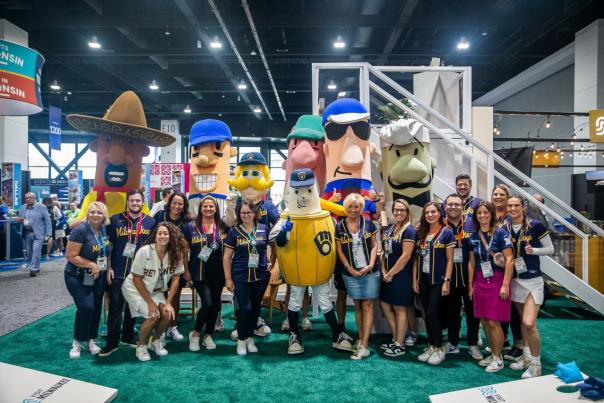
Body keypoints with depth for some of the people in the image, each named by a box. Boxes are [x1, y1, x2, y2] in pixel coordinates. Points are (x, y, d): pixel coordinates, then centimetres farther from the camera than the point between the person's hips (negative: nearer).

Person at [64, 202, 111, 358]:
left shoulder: (105, 229, 1)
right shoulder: (81, 230, -19)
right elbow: (70, 256, -20)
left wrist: (108, 267, -1)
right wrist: (91, 265, -20)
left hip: (98, 277, 6)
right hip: (78, 277, -6)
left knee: (96, 308, 8)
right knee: (86, 307, -18)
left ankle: (91, 340, 25)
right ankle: (77, 342, 2)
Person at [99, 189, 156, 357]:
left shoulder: (150, 222, 3)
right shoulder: (115, 219, -1)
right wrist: (108, 267, -3)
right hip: (117, 272, -2)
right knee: (115, 306, 0)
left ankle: (128, 336, 28)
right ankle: (112, 342, 10)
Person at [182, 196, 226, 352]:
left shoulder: (222, 226, 5)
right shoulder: (191, 226, -1)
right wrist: (186, 270, -1)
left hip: (218, 273, 3)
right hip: (199, 273, -3)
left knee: (215, 304, 8)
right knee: (207, 303, -11)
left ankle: (208, 336, 26)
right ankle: (195, 334, 12)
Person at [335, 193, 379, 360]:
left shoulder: (368, 223, -2)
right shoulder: (340, 226, 0)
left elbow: (374, 244, 1)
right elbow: (340, 251, 2)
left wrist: (371, 264, -11)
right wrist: (350, 268, -7)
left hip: (370, 272, -1)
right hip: (351, 273, 2)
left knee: (367, 305, -1)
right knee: (357, 305, 11)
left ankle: (364, 346, 1)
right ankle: (360, 339, 24)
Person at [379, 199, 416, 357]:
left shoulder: (409, 230, -12)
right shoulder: (388, 229, 10)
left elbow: (406, 256, -18)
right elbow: (384, 251, 11)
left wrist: (390, 273, -13)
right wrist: (384, 271, -2)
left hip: (402, 275, -8)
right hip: (388, 275, 8)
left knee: (399, 309, 1)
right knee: (385, 304, 12)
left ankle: (400, 345, 14)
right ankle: (396, 338, 27)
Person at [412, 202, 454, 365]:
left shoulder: (446, 232, -5)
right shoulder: (420, 233, 8)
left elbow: (449, 260, -7)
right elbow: (416, 258, 9)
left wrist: (447, 281, -12)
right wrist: (415, 279, 6)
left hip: (438, 280, -5)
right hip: (423, 279, 5)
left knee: (432, 314, -6)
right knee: (427, 315, 10)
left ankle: (439, 349, 11)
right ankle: (431, 346, 23)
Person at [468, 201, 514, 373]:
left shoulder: (500, 233, -7)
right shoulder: (474, 236, 8)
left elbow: (509, 260, -11)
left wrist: (505, 285, -15)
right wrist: (470, 284, 12)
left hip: (497, 281, -5)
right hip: (480, 282, 5)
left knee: (494, 322, -4)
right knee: (484, 320, 8)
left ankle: (498, 358, 12)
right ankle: (493, 354, 25)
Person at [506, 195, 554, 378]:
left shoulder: (536, 225, -11)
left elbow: (550, 249, -3)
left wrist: (533, 250, -21)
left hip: (533, 280, -5)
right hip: (515, 279, 5)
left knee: (529, 323, -13)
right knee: (522, 320, 15)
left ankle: (536, 364, 4)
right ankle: (526, 356, 31)